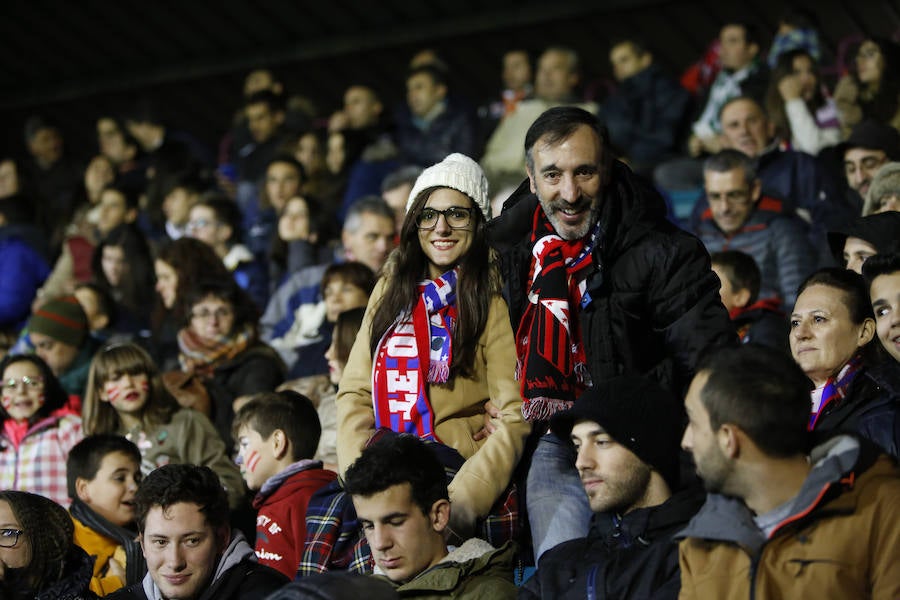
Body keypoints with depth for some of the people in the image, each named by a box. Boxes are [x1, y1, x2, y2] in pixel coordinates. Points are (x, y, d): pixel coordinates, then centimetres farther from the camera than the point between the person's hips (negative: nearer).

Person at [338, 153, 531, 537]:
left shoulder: (494, 298, 0)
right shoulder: (392, 288, 16)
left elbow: (515, 419, -8)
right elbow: (355, 392, 11)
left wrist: (461, 502, -20)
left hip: (459, 470, -5)